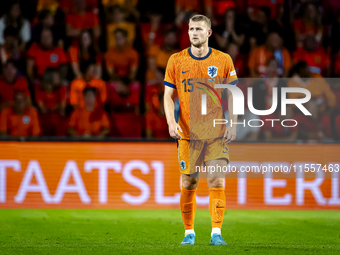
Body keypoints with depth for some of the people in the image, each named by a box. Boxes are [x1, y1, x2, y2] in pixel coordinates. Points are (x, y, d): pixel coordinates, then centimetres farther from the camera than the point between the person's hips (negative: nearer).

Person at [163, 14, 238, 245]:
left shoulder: (223, 60, 2)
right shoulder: (176, 61, 4)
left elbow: (232, 94, 6)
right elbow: (169, 95, 6)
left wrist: (233, 125, -4)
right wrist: (171, 122, -8)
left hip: (217, 133, -1)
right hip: (187, 133, 1)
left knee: (217, 181, -9)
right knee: (189, 184, 3)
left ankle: (217, 232, -7)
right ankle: (189, 232, 15)